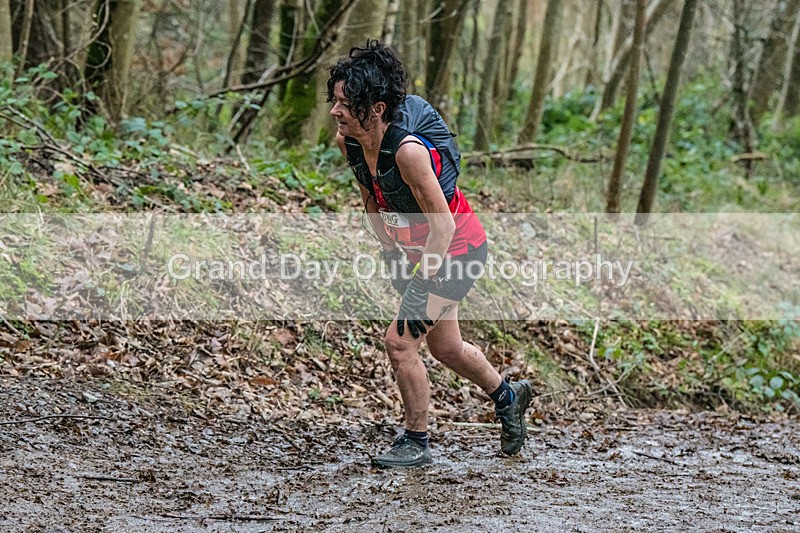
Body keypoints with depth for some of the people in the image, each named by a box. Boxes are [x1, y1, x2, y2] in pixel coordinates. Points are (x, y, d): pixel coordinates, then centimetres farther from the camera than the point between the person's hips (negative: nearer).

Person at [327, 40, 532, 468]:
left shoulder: (408, 150, -35)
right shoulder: (347, 141, -12)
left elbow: (443, 226, -29)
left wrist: (421, 288, -26)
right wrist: (392, 257, 7)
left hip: (458, 247, -8)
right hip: (418, 251, 8)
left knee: (399, 341, -14)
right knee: (444, 346, 21)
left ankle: (415, 441, 4)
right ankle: (507, 396, 47)